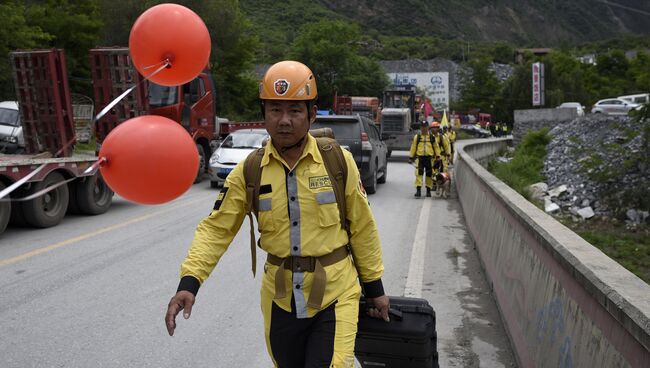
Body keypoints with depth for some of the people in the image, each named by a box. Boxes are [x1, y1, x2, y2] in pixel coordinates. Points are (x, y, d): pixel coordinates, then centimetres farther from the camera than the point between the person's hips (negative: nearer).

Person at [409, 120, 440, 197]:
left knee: (429, 174, 7)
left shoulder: (432, 137, 8)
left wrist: (438, 156, 7)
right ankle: (418, 190, -11)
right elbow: (413, 147, 8)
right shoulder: (417, 136, 5)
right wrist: (411, 157, 6)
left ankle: (428, 190, 18)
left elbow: (436, 147, 13)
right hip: (420, 158, -1)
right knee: (419, 174, -11)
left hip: (429, 158, 1)